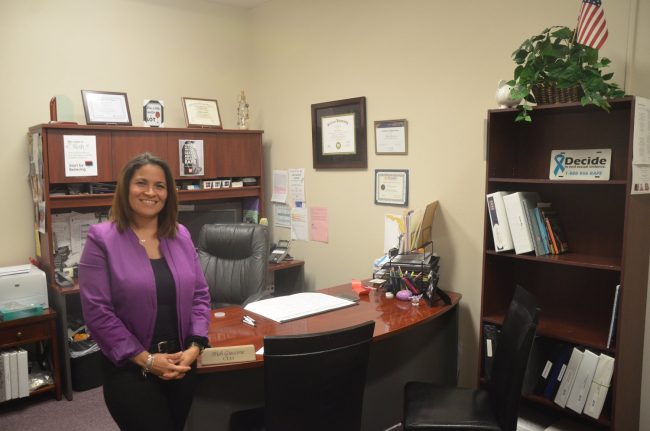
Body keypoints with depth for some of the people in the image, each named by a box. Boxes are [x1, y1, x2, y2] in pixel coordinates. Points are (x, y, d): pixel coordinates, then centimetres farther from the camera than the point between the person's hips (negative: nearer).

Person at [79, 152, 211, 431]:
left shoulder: (181, 236, 4)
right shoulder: (102, 239, -9)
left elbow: (200, 295, 6)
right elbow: (97, 312, -13)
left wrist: (194, 347, -8)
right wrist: (146, 359, -15)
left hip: (182, 364, 5)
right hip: (129, 369, -4)